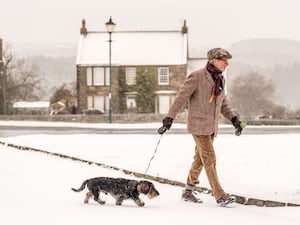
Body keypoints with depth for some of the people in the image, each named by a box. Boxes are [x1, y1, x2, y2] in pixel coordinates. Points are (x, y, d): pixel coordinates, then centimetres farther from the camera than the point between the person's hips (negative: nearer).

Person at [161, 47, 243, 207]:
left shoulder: (219, 79, 11)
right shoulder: (197, 76, -12)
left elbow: (223, 103, 22)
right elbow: (182, 96, -15)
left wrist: (233, 118, 11)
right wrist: (170, 116, -20)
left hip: (211, 126, 8)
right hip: (198, 124, -8)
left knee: (200, 159, 13)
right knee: (210, 159, -11)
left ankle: (188, 192, 24)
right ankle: (220, 196, -12)